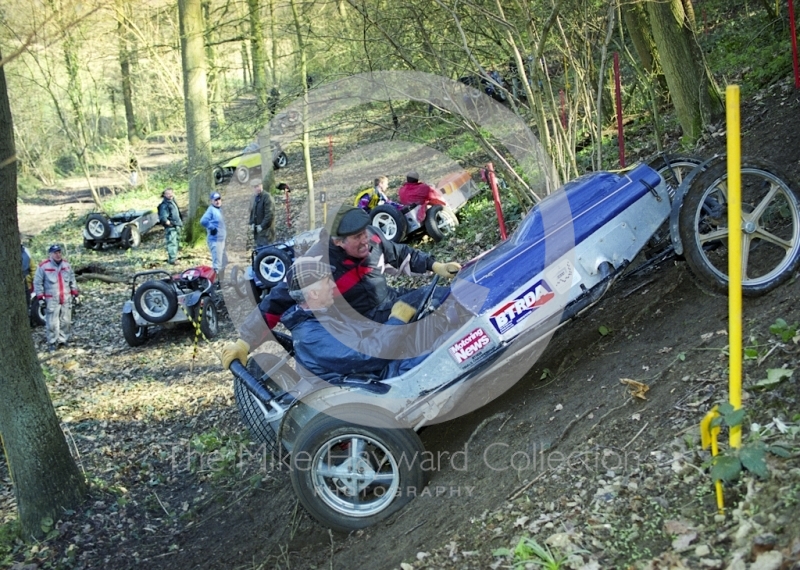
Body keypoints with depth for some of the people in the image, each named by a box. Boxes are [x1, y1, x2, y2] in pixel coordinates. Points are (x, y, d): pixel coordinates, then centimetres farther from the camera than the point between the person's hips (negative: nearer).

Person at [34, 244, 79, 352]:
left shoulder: (66, 264, 8)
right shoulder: (43, 266, -7)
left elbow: (72, 280, 16)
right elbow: (37, 283, -3)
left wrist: (75, 294, 13)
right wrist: (40, 297, -6)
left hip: (66, 299, 4)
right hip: (51, 300, -4)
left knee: (66, 321, 8)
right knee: (52, 323, -4)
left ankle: (63, 339, 23)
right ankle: (52, 342, 6)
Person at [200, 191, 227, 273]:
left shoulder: (219, 209, 15)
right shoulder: (211, 209, -14)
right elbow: (203, 221, -29)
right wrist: (212, 228, -20)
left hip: (221, 240, 10)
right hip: (215, 240, -10)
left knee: (223, 263, 19)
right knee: (217, 264, -14)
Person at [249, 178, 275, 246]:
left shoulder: (267, 197, -13)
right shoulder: (254, 198, 13)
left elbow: (270, 215, -17)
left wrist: (262, 226, -17)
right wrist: (252, 224, 7)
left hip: (266, 230, -8)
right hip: (257, 230, 8)